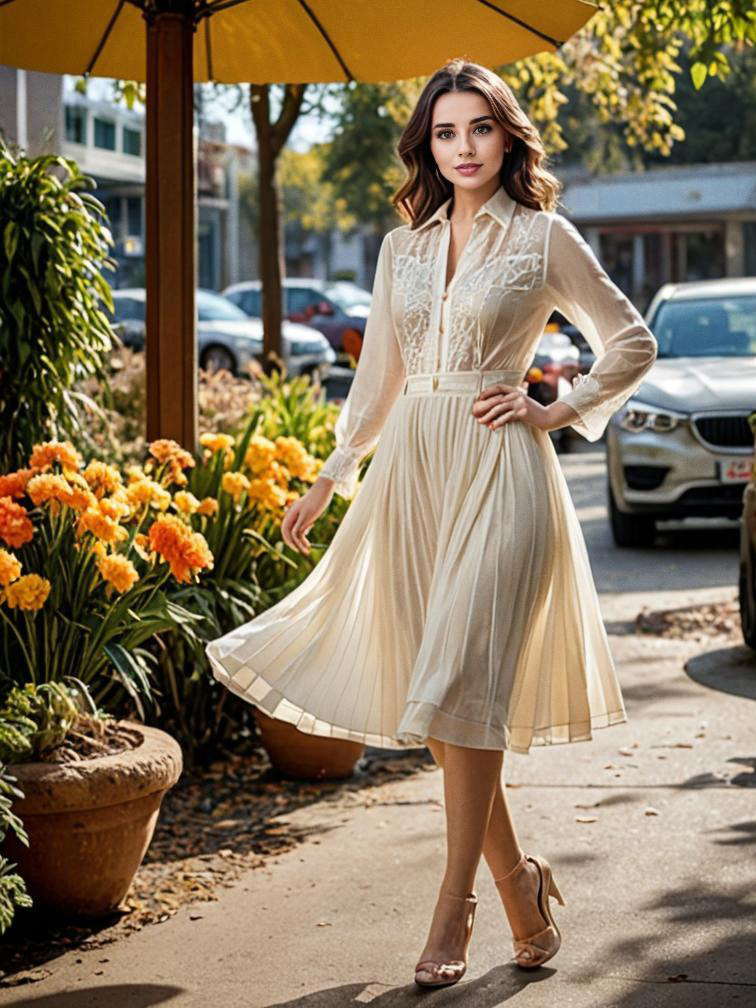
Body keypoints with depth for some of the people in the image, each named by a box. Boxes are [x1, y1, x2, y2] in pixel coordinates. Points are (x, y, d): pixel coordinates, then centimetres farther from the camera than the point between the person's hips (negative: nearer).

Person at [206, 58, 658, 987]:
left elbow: (632, 343, 8)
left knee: (463, 683, -13)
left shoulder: (543, 237, 2)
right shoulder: (402, 248, 15)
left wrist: (555, 412, -1)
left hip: (499, 471, -5)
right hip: (411, 471, 5)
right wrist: (326, 482, 21)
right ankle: (519, 880, 18)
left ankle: (455, 905, -5)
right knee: (437, 696, 4)